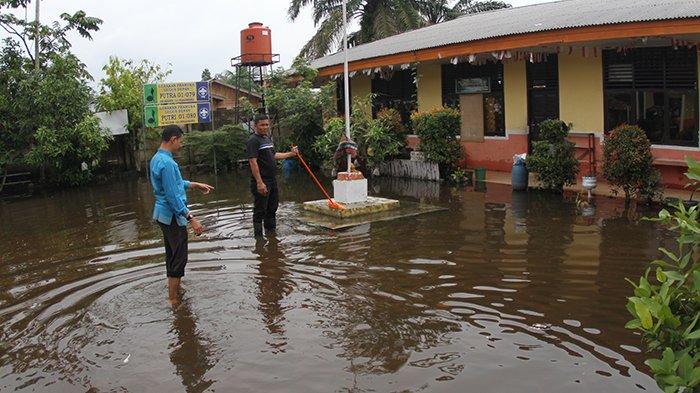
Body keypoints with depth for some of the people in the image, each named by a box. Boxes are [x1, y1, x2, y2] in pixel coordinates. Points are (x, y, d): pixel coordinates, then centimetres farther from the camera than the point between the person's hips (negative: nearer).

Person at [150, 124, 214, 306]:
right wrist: (191, 218, -24)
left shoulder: (157, 158, 8)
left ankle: (175, 288, 34)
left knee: (172, 254, 21)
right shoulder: (167, 163, -24)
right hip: (172, 216, -10)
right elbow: (173, 196, -25)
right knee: (179, 257, -2)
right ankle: (173, 299, 4)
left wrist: (194, 185, 22)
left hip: (163, 214, 10)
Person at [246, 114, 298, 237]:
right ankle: (258, 236, 4)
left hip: (272, 180, 9)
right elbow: (253, 162, -20)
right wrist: (259, 182, -26)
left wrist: (291, 154, 24)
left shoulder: (268, 138, 16)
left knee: (272, 208, 17)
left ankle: (271, 233, 30)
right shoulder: (253, 140, -13)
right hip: (262, 182, -9)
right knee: (260, 210, -3)